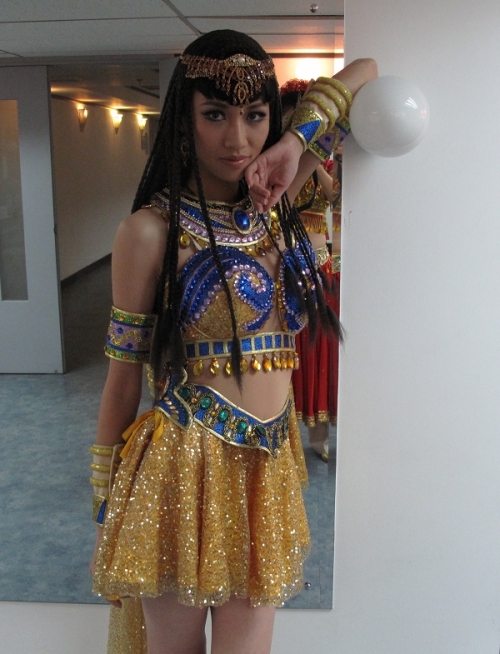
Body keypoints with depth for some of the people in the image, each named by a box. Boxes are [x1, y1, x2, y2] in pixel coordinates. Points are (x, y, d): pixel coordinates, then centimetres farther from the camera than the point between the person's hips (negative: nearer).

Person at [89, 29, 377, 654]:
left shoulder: (276, 204, 4)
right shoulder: (151, 229, -10)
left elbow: (365, 73, 13)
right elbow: (124, 375, -6)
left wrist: (295, 143, -5)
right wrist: (104, 516, -1)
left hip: (269, 465, 5)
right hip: (184, 467, -4)